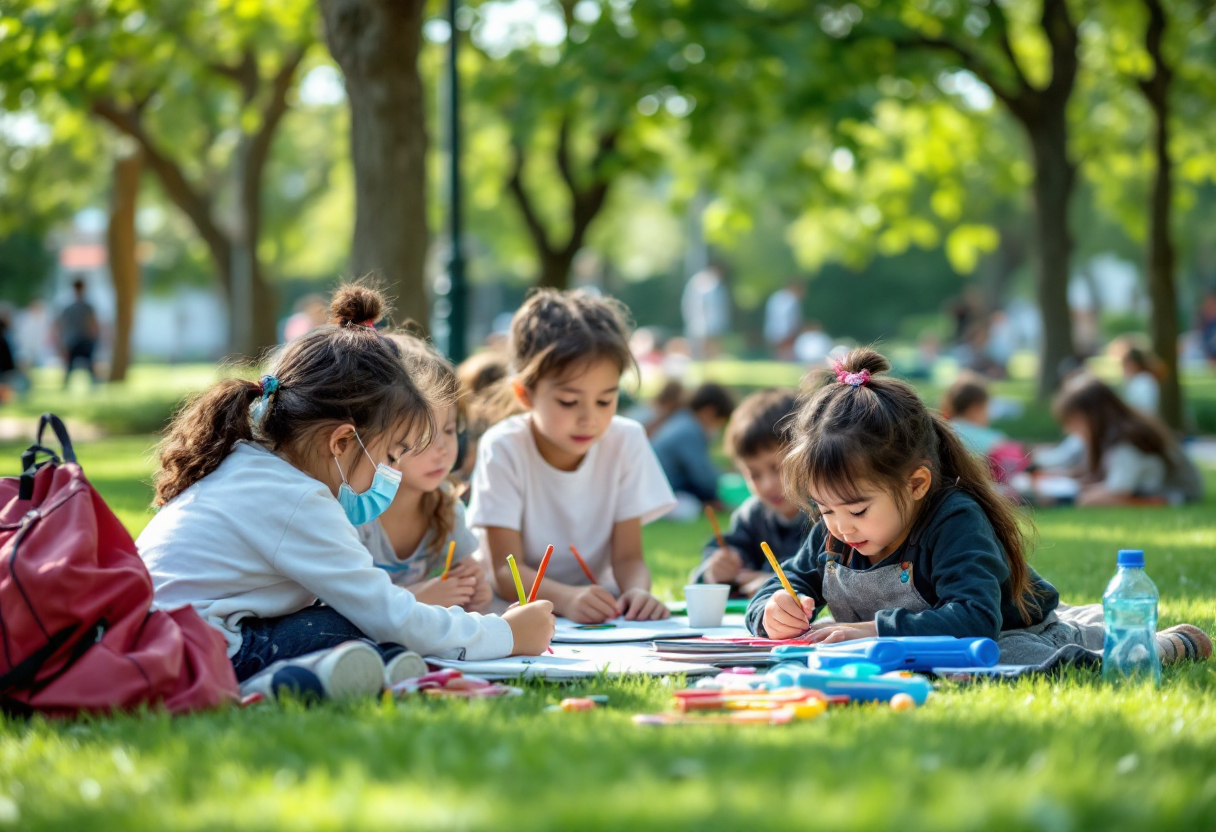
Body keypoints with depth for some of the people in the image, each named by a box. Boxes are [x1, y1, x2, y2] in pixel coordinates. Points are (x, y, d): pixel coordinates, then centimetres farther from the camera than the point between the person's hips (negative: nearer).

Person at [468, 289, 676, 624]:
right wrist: (565, 598, -37)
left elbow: (628, 557, -5)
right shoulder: (503, 448, -13)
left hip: (600, 609, 2)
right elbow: (506, 571, -17)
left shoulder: (626, 442, -5)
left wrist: (637, 591, -29)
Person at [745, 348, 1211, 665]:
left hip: (1014, 633, -8)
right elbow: (785, 587, -2)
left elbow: (974, 621, -44)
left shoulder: (956, 523, -33)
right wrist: (773, 612, -27)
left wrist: (877, 630, -50)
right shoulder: (831, 536, -11)